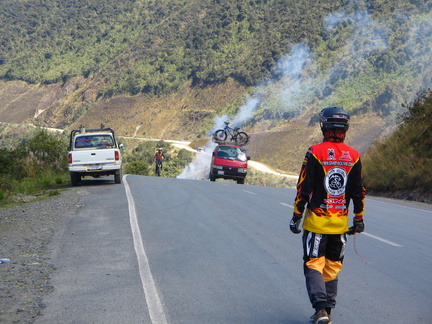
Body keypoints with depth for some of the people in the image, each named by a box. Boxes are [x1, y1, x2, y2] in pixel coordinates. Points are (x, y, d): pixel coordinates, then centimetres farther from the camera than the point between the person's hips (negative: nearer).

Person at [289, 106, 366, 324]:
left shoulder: (315, 153, -10)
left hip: (316, 221, -4)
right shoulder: (353, 156, 2)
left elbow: (304, 188, -9)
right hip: (341, 222, 4)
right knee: (332, 267, 15)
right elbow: (358, 192, 6)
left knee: (314, 265, 1)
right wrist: (359, 219, 16)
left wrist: (296, 216, 0)